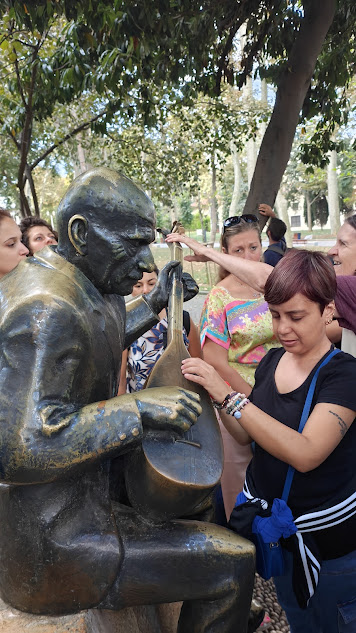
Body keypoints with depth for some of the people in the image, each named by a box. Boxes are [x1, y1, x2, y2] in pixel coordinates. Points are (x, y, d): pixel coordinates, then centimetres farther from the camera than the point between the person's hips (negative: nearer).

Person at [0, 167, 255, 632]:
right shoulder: (47, 310, -29)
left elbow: (91, 346, 22)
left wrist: (153, 305, 14)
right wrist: (138, 411, -33)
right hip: (53, 548, -10)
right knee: (234, 563, -7)